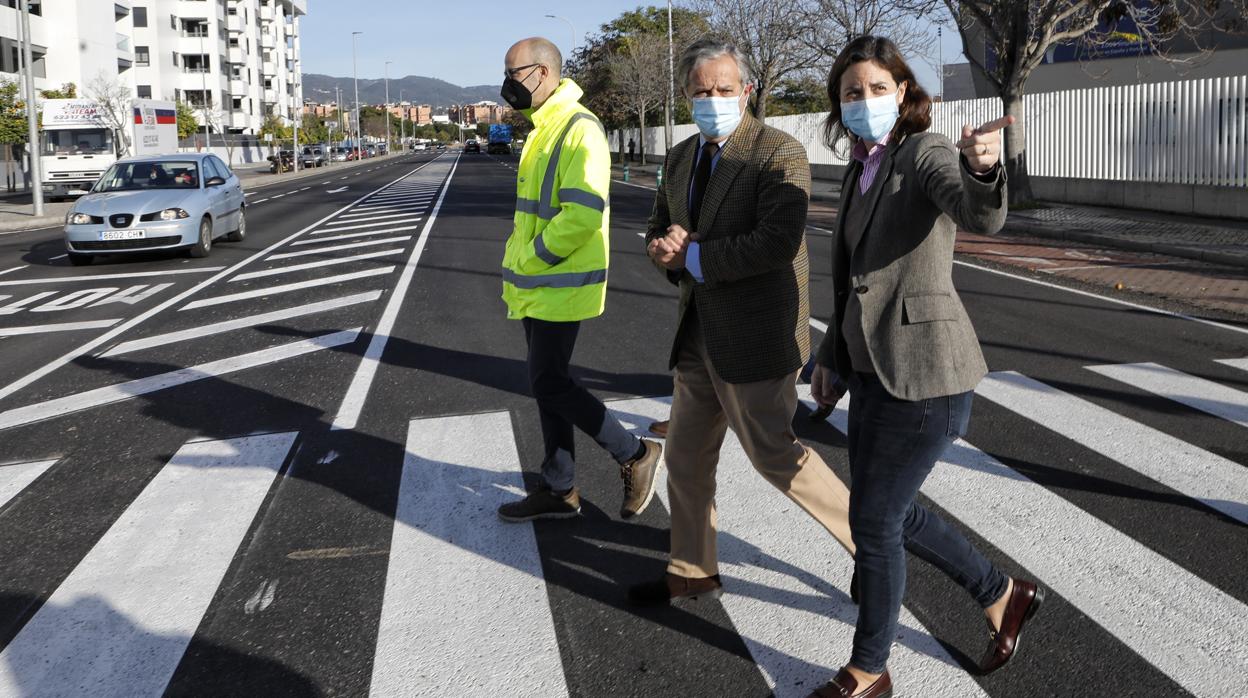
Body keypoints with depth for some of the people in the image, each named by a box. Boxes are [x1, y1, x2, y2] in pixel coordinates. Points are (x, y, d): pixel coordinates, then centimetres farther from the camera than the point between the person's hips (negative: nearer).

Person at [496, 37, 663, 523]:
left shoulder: (579, 130, -16)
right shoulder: (543, 130, 15)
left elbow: (582, 214, -25)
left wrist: (529, 259, -17)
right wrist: (518, 264, 11)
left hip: (560, 285, -10)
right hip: (538, 285, 10)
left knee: (550, 384, -6)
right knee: (548, 383, 12)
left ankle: (635, 455, 9)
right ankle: (559, 491, 22)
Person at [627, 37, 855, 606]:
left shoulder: (780, 153, -15)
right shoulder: (681, 158, 10)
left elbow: (777, 241, -26)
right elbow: (659, 226, 18)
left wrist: (693, 256, -17)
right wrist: (665, 245, -7)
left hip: (755, 333, -8)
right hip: (700, 334, 8)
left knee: (773, 453, 0)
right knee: (687, 454, 15)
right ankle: (691, 573, 32)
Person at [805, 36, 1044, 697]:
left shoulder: (926, 153, -13)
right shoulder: (861, 171, 12)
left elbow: (980, 216, -35)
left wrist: (981, 168, -56)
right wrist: (833, 356, 20)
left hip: (925, 370, -9)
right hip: (874, 366, 9)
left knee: (873, 522, 0)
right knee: (889, 512, 18)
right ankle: (1002, 596, 38)